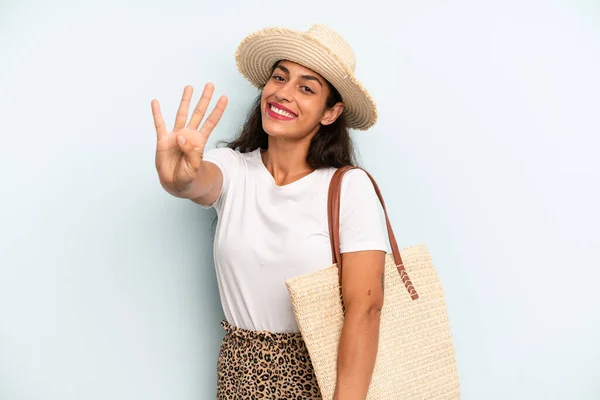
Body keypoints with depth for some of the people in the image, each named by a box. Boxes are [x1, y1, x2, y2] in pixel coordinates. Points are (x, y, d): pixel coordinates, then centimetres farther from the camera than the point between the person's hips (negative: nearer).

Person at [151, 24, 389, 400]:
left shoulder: (350, 187, -15)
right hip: (241, 368, 3)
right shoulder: (230, 167, -6)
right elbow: (201, 183, -29)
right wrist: (179, 179, -51)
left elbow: (365, 306, -21)